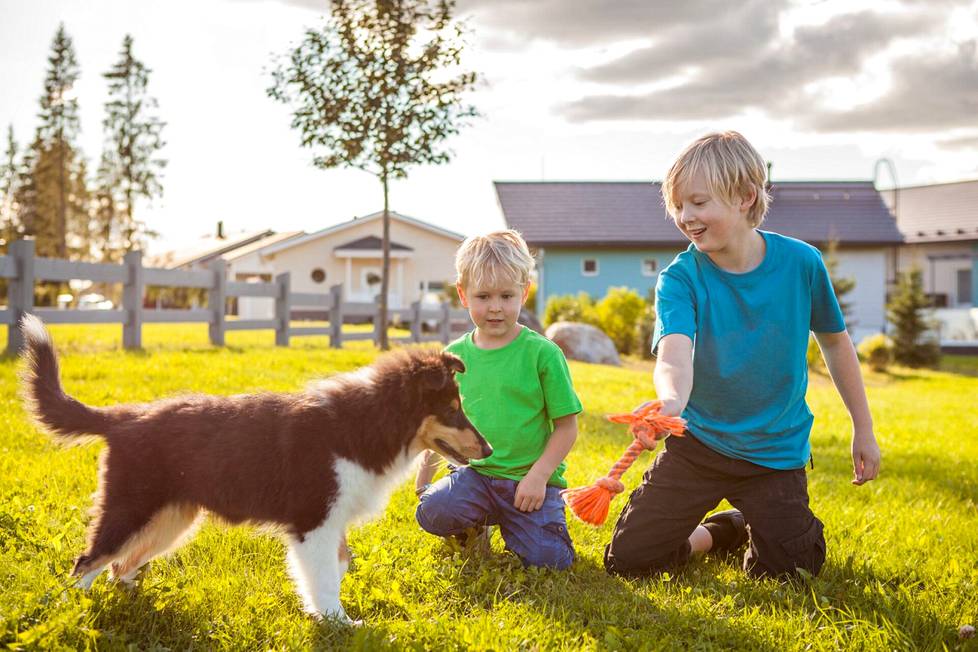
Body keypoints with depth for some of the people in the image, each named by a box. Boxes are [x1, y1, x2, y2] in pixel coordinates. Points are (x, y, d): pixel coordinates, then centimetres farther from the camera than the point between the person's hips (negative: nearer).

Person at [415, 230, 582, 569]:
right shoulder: (455, 355, 5)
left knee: (547, 558, -19)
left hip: (531, 477, -2)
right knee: (432, 511, -27)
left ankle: (507, 521, 15)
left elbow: (567, 426, -5)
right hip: (475, 472, 2)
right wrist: (423, 479, 13)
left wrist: (538, 476, -14)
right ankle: (475, 524, 10)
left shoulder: (542, 353, -6)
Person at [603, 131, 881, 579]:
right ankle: (713, 535, 26)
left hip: (775, 451, 0)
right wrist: (670, 402, -58)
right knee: (626, 560, -3)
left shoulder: (801, 262, -11)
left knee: (781, 574, -6)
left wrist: (863, 429, 9)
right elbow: (674, 355, -34)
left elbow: (834, 342, 5)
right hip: (697, 443, 0)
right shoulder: (680, 278, -16)